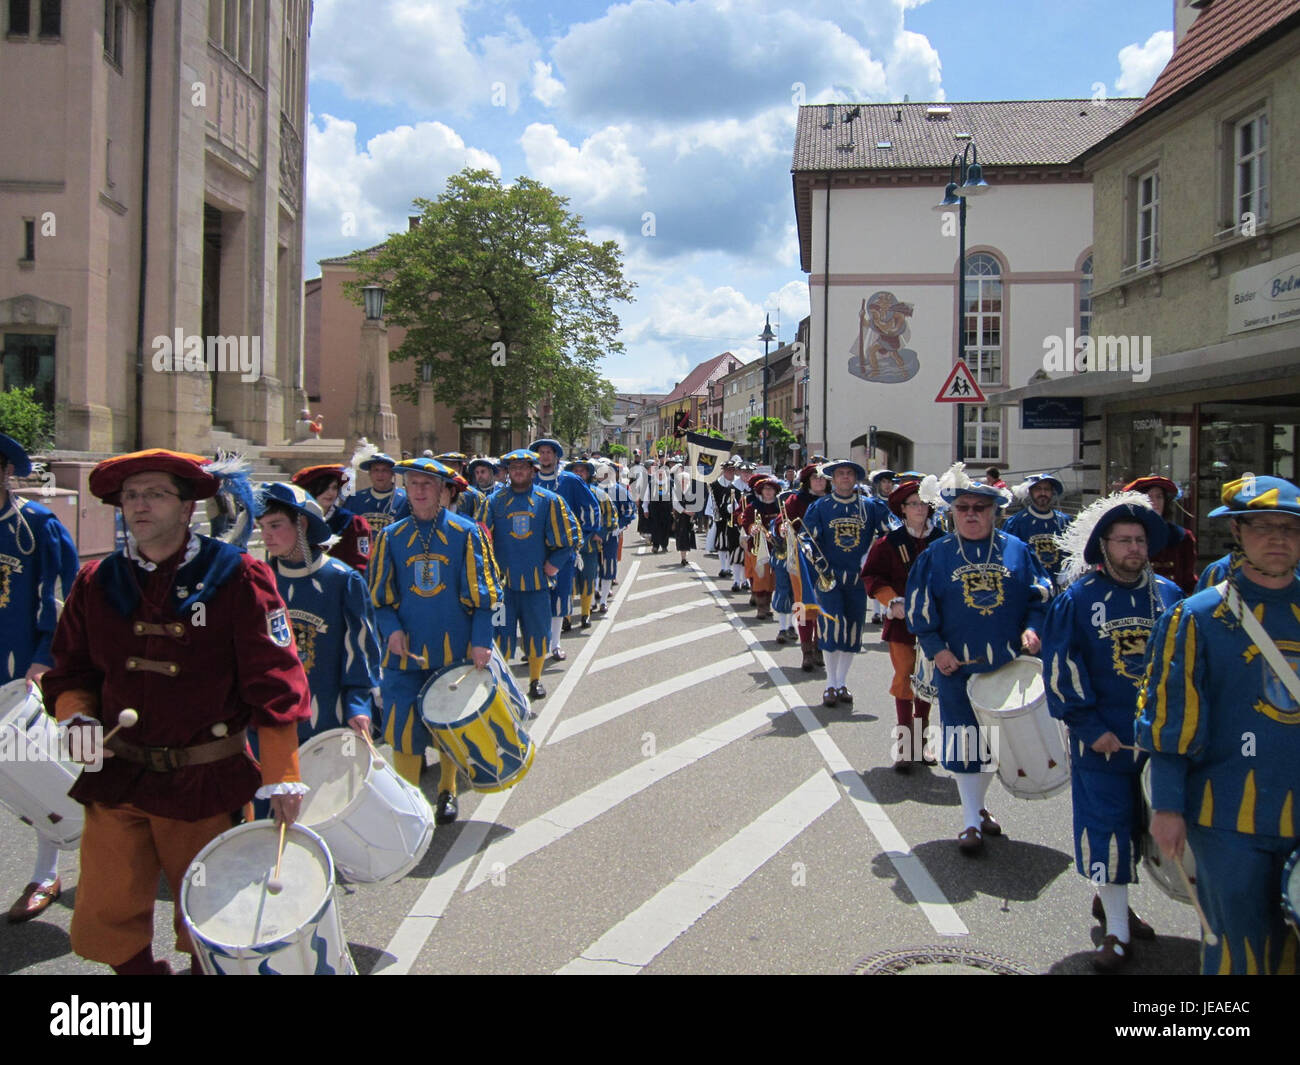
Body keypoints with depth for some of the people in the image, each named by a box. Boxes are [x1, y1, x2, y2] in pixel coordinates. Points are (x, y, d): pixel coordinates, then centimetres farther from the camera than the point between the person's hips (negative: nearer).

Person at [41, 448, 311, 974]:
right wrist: (77, 718, -8)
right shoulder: (97, 582, 3)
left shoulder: (236, 577, -9)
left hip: (205, 785, -3)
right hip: (115, 778, 3)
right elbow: (70, 672, 14)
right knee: (104, 924, 6)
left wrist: (281, 774, -15)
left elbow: (273, 680, -11)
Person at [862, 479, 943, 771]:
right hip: (902, 618, -2)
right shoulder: (890, 542, -3)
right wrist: (892, 601, -12)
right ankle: (904, 744, 6)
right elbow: (871, 575, -1)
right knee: (904, 677, -3)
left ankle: (921, 740, 24)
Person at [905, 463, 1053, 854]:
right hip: (957, 665, -2)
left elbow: (1040, 595, 8)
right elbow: (920, 606, 0)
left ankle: (978, 803, 34)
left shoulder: (1016, 550, 4)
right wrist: (936, 648, -8)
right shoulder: (936, 555, 0)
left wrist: (1032, 628, -8)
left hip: (1007, 664, 2)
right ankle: (971, 821, 14)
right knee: (963, 740, 2)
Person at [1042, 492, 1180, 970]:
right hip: (1102, 739, -4)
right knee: (1107, 827, 0)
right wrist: (1090, 726, -13)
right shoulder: (1077, 598, -7)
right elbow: (1061, 668, -8)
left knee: (1137, 823, 15)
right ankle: (1116, 933, 12)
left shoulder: (1169, 595, 4)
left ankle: (1110, 899, 38)